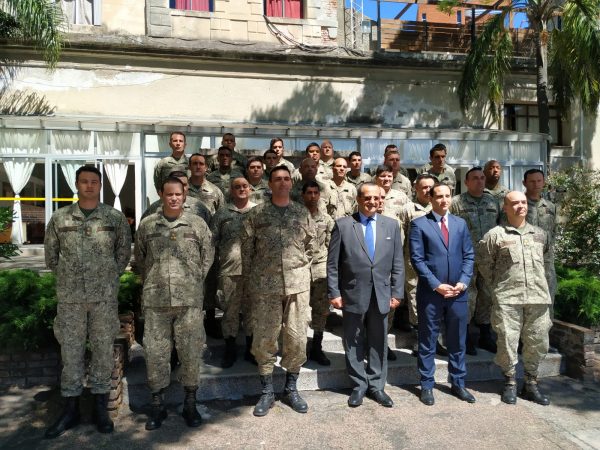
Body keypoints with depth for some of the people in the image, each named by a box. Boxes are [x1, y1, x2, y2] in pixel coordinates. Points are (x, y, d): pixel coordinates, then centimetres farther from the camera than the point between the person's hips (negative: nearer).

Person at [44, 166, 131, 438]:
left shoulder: (115, 217, 1)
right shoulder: (60, 218, 4)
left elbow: (124, 251, 10)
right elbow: (51, 254, 13)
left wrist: (109, 277, 7)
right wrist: (67, 277, 10)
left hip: (104, 295, -1)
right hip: (69, 296, 1)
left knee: (103, 348, 6)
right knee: (70, 350, 8)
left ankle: (100, 407, 20)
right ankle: (71, 408, 21)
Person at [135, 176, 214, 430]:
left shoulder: (197, 224, 4)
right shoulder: (146, 225, 7)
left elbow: (208, 257, 9)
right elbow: (139, 259, 16)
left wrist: (194, 283, 9)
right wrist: (152, 284, 14)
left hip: (190, 299, -1)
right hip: (155, 300, 1)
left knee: (191, 351, 5)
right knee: (155, 352, 7)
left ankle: (190, 404, 22)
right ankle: (157, 405, 23)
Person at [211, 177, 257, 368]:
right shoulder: (222, 213, 7)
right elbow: (212, 241, 7)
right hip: (229, 271, 0)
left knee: (252, 310, 9)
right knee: (230, 311, 6)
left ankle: (251, 349, 23)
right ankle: (230, 351, 20)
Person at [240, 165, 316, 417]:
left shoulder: (303, 213, 7)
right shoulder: (256, 214, 2)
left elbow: (311, 245, 13)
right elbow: (247, 250, 3)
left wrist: (300, 267, 8)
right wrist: (249, 283, 3)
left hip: (298, 284, 2)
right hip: (265, 285, -1)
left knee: (297, 338, 7)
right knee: (264, 338, 5)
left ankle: (291, 389, 25)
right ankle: (267, 392, 21)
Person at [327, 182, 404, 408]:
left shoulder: (391, 225, 5)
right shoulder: (343, 225, -3)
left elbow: (397, 263, 5)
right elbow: (333, 263, -3)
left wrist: (397, 293, 1)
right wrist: (334, 293, -7)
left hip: (381, 294, 2)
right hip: (353, 294, -2)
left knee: (378, 343, 12)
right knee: (354, 343, 10)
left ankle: (376, 386, 28)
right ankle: (359, 385, 27)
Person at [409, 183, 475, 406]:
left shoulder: (460, 224, 11)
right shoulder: (419, 224, -3)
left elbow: (469, 255, 8)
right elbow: (417, 259, -8)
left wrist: (463, 282, -6)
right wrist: (437, 285, -14)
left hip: (458, 293, 4)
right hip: (430, 292, -4)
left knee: (457, 341, 13)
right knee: (427, 342, 7)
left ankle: (458, 383, 28)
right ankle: (427, 385, 19)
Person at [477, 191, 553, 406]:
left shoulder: (540, 234, 13)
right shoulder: (495, 235, -2)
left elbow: (548, 261, 23)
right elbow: (485, 264, 3)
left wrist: (543, 283, 15)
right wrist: (498, 285, 5)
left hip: (538, 298, 4)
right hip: (508, 299, -4)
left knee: (538, 343, 10)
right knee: (507, 342, 1)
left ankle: (530, 384, 26)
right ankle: (510, 384, 18)